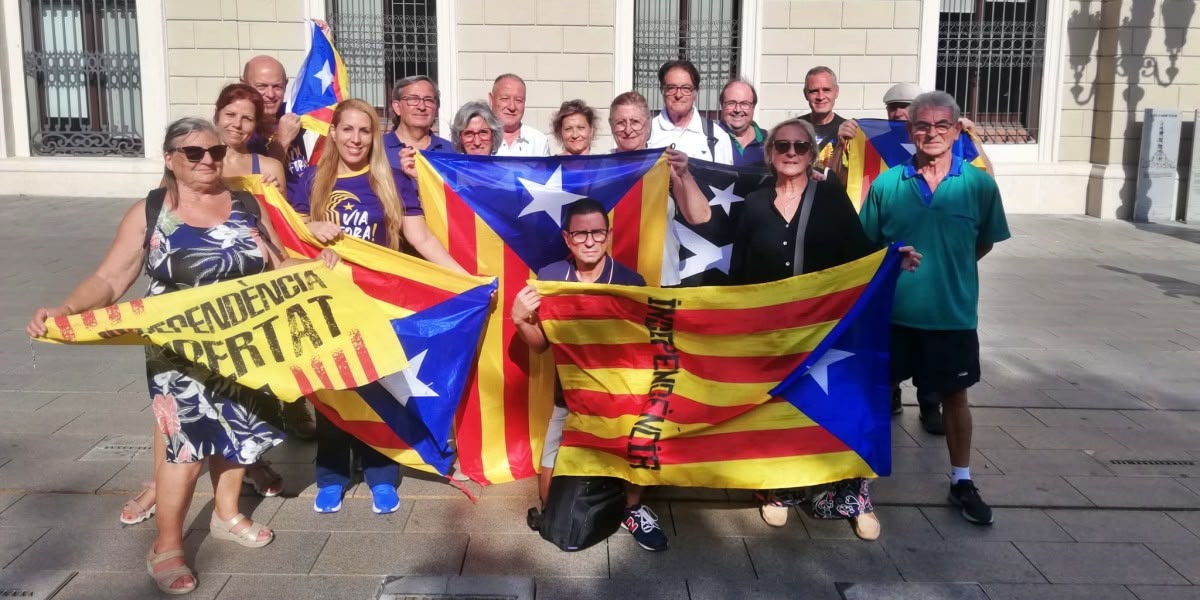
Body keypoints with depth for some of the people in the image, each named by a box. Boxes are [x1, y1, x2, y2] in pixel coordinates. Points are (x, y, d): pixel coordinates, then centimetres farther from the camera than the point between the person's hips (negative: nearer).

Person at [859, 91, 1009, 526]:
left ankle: (962, 481, 31)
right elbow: (866, 246, 3)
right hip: (892, 312, 0)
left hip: (953, 314, 0)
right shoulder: (886, 185, -5)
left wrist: (949, 268, 2)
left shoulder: (979, 185, -6)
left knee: (954, 394, 13)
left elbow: (985, 242, 8)